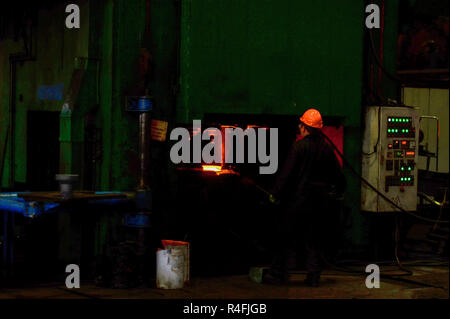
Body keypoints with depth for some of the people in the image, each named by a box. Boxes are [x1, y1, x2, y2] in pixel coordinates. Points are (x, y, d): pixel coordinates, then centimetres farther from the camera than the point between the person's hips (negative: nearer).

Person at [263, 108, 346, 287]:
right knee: (314, 240, 10)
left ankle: (279, 273, 2)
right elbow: (337, 174, 14)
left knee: (287, 238, 2)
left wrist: (276, 194, -6)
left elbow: (287, 173, -14)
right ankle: (314, 276, 9)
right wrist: (337, 190, 33)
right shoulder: (327, 148, 5)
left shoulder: (299, 146, -11)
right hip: (320, 202, 5)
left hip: (298, 200, -5)